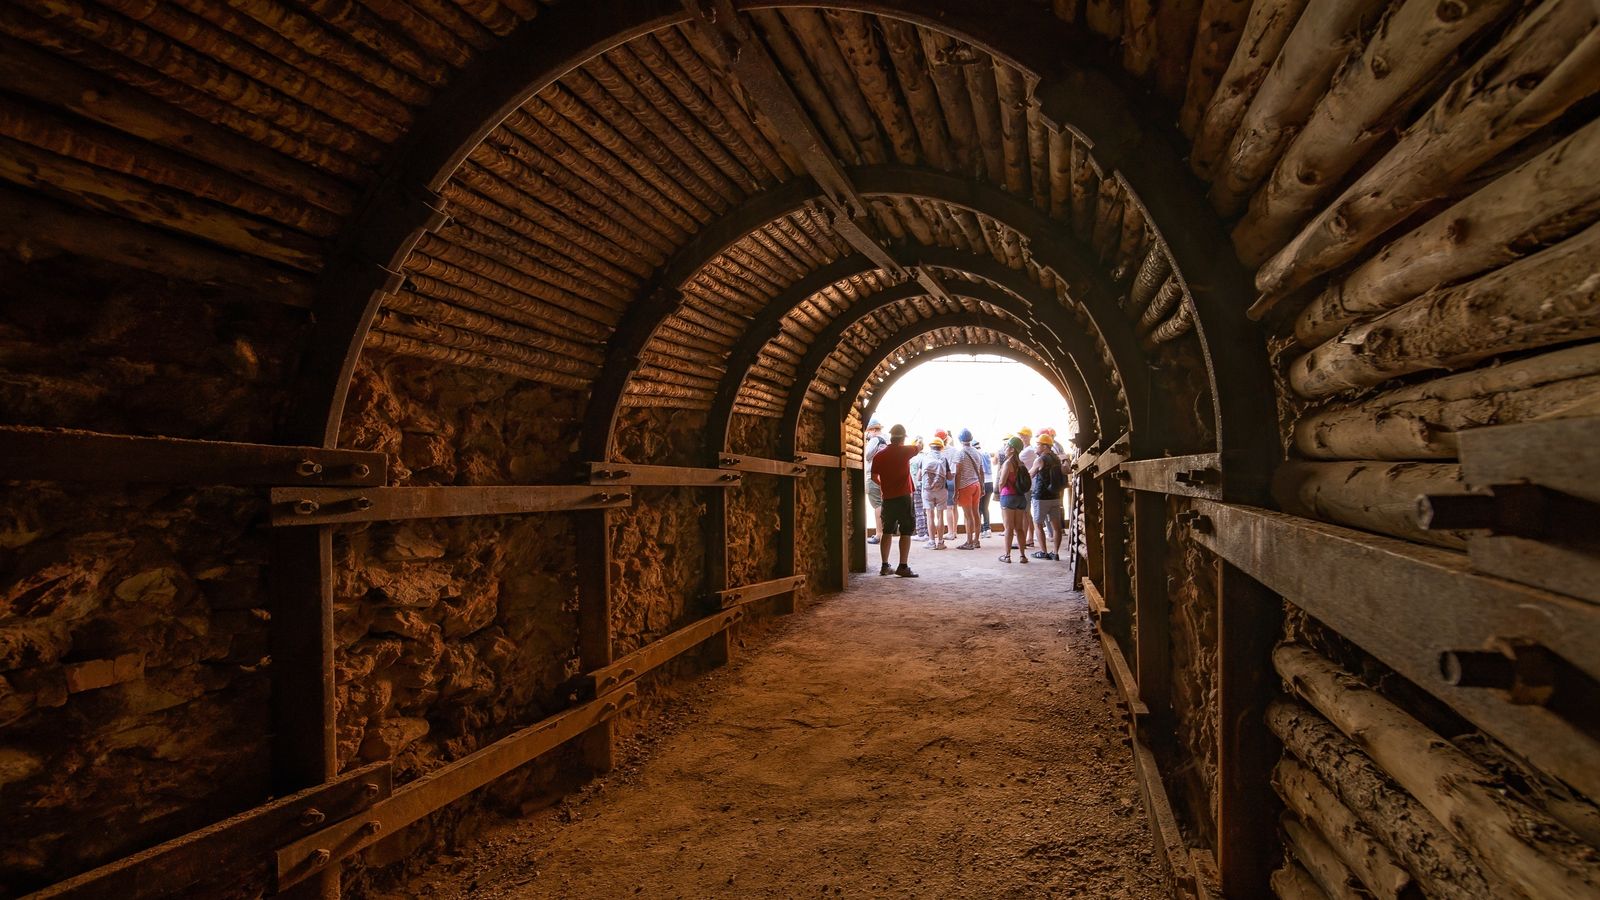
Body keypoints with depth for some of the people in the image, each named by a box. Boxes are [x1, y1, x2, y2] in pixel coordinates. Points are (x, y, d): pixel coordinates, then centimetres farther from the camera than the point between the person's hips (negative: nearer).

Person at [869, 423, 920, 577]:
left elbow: (874, 477, 5)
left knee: (887, 532, 12)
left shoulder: (879, 455, 2)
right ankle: (903, 567, -6)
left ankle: (885, 566, 15)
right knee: (906, 533, -2)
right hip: (904, 497, -5)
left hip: (887, 498, 5)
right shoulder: (904, 451, -8)